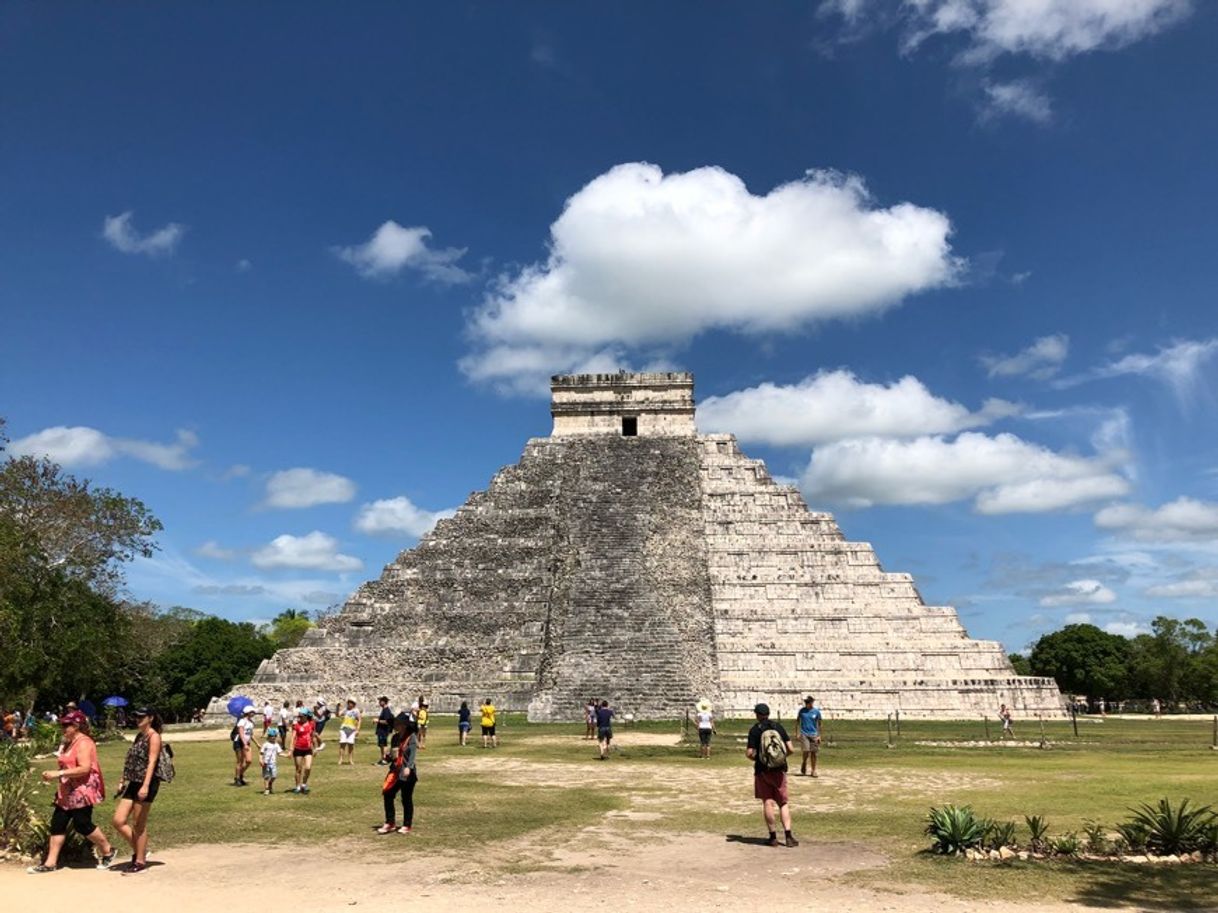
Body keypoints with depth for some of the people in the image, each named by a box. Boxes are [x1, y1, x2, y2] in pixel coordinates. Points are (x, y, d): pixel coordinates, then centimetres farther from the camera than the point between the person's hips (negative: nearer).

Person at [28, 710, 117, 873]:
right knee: (57, 824, 6)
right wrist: (53, 774, 13)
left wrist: (58, 773, -27)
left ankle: (108, 851, 13)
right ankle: (50, 862, 12)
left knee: (82, 825, -5)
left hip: (82, 791, -10)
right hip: (67, 792, 10)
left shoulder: (84, 743, -16)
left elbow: (85, 768, -26)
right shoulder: (68, 743, 16)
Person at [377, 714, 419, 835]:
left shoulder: (412, 737, -12)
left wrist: (408, 767, -37)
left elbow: (413, 754, -22)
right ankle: (390, 822, 16)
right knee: (387, 795, 3)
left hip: (407, 774, -7)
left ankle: (407, 825, 16)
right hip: (395, 771, 7)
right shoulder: (396, 737, 10)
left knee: (406, 799, 3)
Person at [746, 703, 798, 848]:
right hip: (779, 770, 2)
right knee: (784, 803, 9)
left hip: (763, 770, -2)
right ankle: (788, 835, 0)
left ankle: (773, 837, 9)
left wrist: (751, 756, 8)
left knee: (767, 803, 7)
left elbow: (750, 753, -14)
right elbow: (790, 749, -2)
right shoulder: (778, 726, 0)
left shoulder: (755, 730, -8)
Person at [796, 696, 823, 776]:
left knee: (813, 753, 2)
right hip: (804, 734, -1)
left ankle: (813, 771, 13)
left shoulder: (816, 712, 0)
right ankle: (803, 770, 10)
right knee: (806, 751, -10)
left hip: (814, 734, 1)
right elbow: (798, 721, 9)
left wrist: (819, 735, 4)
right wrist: (797, 733, 4)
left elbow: (819, 724, 7)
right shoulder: (802, 710, 2)